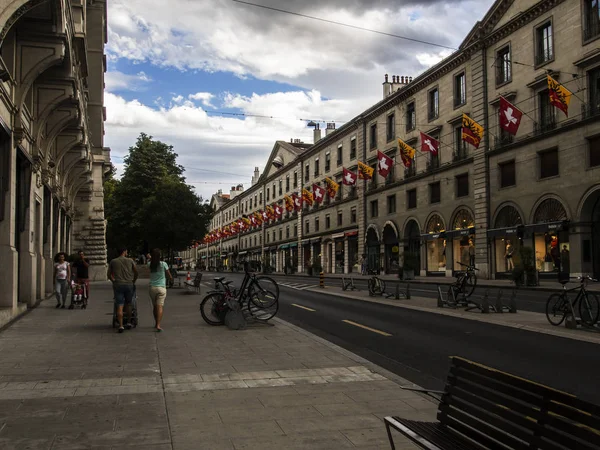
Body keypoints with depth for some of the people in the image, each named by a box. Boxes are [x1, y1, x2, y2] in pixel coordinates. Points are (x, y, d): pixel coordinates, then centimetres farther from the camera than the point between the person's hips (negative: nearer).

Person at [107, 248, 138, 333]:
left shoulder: (113, 262, 5)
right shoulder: (130, 261, 3)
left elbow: (109, 274, 10)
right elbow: (136, 273, 8)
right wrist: (133, 281, 22)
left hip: (118, 285, 0)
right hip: (129, 285, 0)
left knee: (119, 306, -3)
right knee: (128, 305, 17)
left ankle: (121, 326, -10)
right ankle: (129, 323, 20)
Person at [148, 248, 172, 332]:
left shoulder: (150, 264, 0)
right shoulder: (163, 264, -6)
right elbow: (168, 274, 4)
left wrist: (150, 258, 40)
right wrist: (171, 278, 24)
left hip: (152, 287, 3)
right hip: (161, 287, -3)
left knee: (155, 306, 16)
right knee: (160, 306, -8)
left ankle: (156, 323, 29)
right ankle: (158, 325, -19)